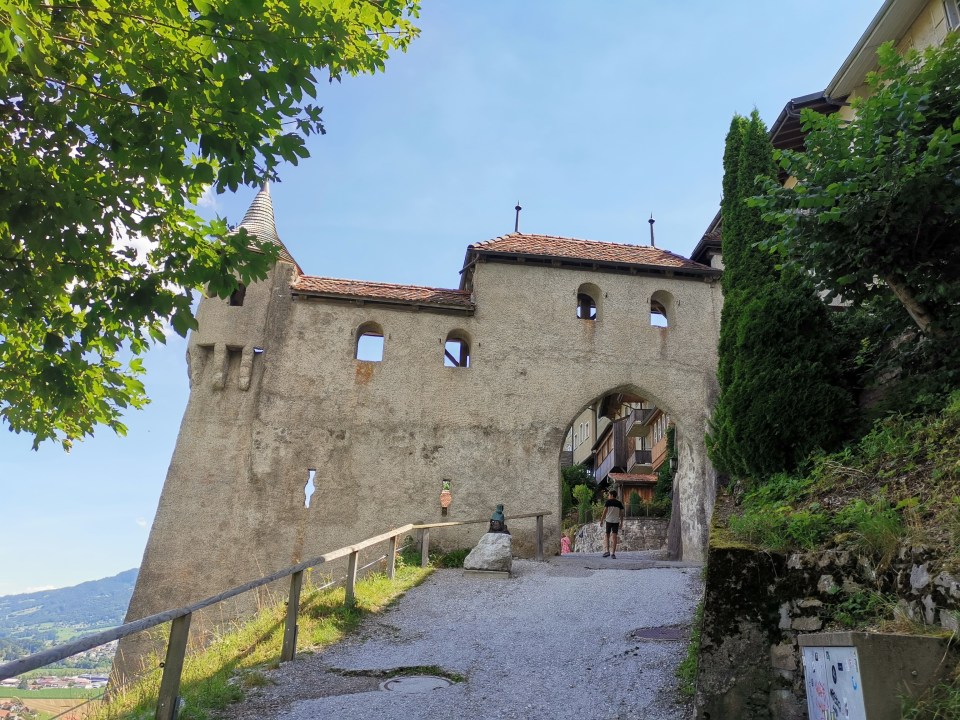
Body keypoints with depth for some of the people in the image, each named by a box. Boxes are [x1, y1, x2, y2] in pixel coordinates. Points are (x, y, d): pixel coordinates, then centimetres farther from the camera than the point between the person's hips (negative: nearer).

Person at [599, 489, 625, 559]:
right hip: (616, 521, 2)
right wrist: (621, 523, 16)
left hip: (609, 520, -2)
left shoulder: (608, 502, -2)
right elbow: (621, 514, 9)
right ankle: (613, 553, -1)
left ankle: (607, 551, -1)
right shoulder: (619, 503, 9)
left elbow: (605, 511, -7)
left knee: (607, 535, 11)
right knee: (614, 537, 2)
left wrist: (601, 521, -3)